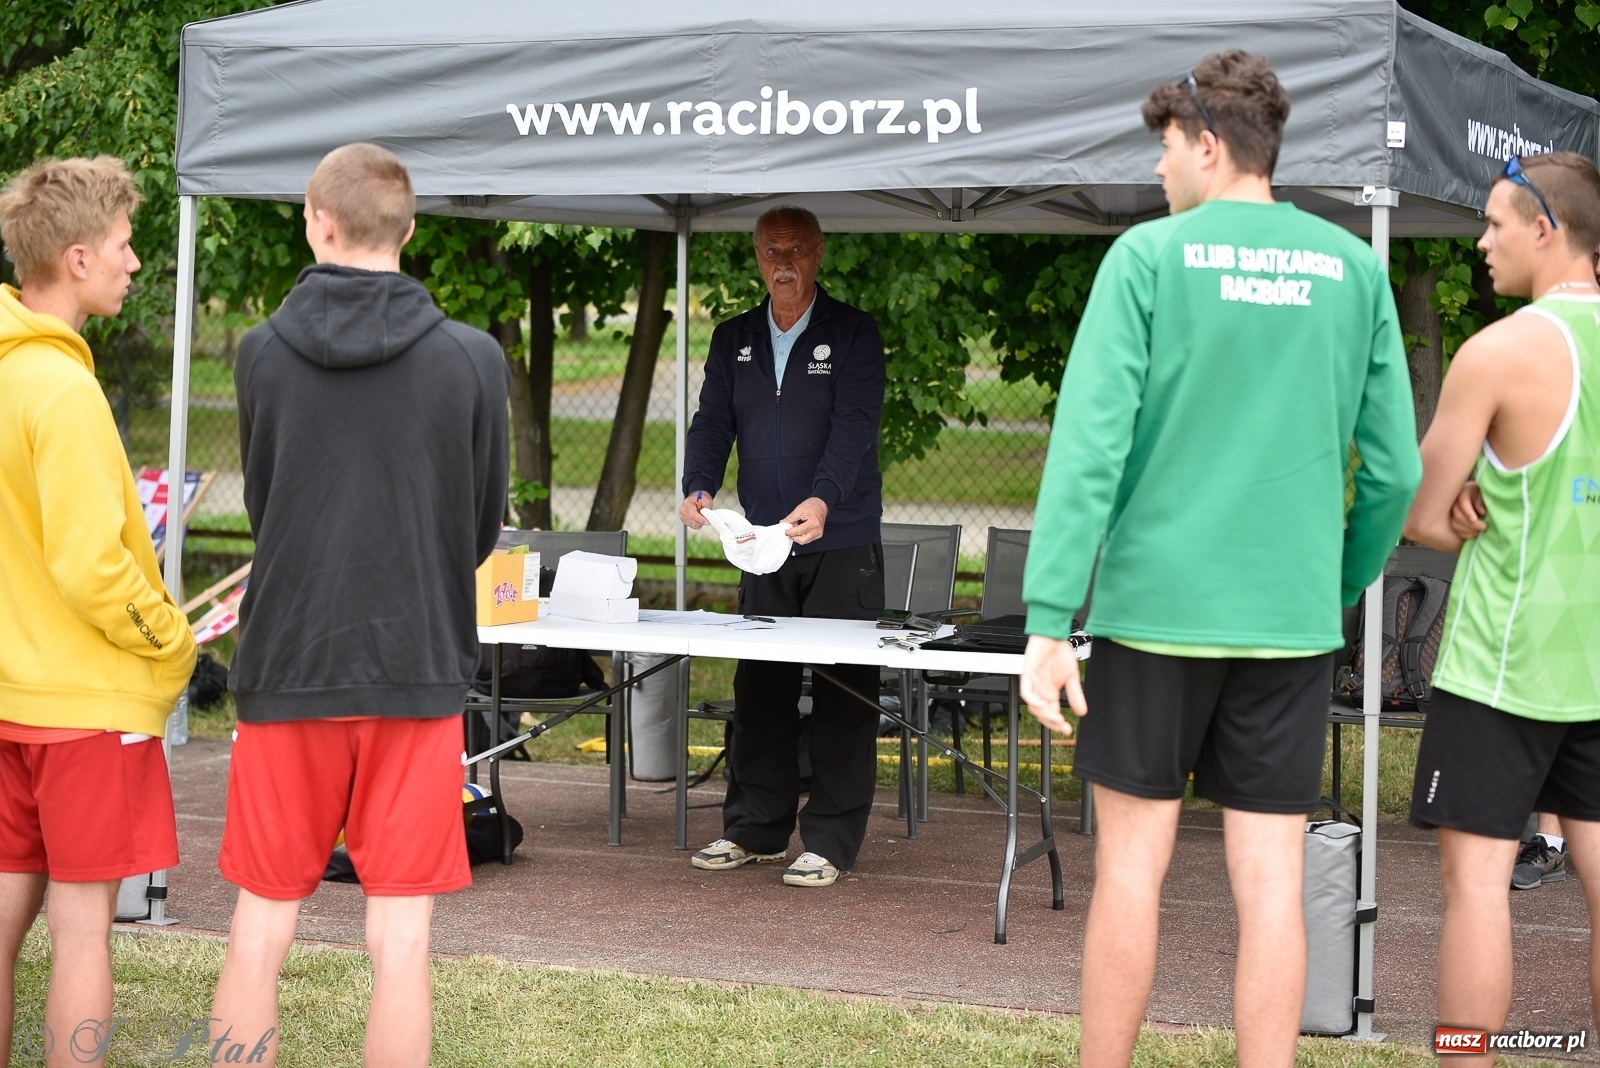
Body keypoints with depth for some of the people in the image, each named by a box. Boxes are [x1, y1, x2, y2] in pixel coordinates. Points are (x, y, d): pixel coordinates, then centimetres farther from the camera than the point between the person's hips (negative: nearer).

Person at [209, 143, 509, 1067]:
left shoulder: (263, 353, -3)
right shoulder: (474, 359, -5)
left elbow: (261, 506, 9)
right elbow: (484, 527, 6)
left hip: (286, 668, 1)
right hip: (419, 674, -1)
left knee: (261, 929, 9)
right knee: (400, 936, 3)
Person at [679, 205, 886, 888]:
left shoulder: (852, 333, -2)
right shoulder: (735, 340, 13)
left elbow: (854, 426, -14)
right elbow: (714, 422, 7)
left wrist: (822, 500, -31)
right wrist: (699, 488, -15)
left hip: (841, 543, -4)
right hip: (762, 544, 5)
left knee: (842, 693, -4)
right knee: (758, 688, 8)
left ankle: (830, 843, 1)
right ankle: (754, 830, 19)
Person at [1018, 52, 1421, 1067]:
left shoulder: (1149, 256, -5)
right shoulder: (1355, 268, 4)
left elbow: (1090, 448, -11)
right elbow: (1395, 468, 4)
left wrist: (1049, 620, -11)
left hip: (1156, 605, -2)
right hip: (1292, 620, 2)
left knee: (1133, 866, 7)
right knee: (1271, 881, 5)